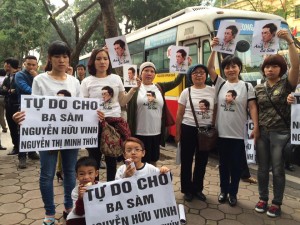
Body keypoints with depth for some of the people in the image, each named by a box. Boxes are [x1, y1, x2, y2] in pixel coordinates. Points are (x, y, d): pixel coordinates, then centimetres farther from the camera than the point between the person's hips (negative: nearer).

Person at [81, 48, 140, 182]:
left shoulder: (116, 78, 9)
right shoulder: (87, 82, 2)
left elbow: (122, 102, 11)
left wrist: (133, 89, -2)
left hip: (115, 122, 2)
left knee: (112, 159, 14)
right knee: (94, 159, 7)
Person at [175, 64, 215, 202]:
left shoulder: (212, 91, 1)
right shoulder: (186, 92, -1)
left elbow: (215, 113, 5)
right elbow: (179, 115, 1)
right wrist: (177, 133, -1)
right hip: (188, 129, -1)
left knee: (202, 161, 12)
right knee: (186, 161, 7)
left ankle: (198, 189, 29)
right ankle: (187, 190, 23)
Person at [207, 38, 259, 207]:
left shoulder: (247, 86, -1)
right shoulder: (220, 84, 3)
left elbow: (252, 107, -4)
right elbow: (210, 68, -5)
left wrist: (256, 127, -12)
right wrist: (214, 49, -14)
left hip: (239, 134, -1)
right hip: (222, 132, 2)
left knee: (236, 164, 9)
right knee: (223, 163, 14)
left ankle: (233, 193, 26)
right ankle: (224, 190, 30)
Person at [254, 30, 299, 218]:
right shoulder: (258, 88, 8)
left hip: (280, 133, -3)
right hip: (262, 132, 3)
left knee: (278, 170, 5)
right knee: (262, 169, 12)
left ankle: (277, 203, 20)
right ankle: (263, 199, 27)